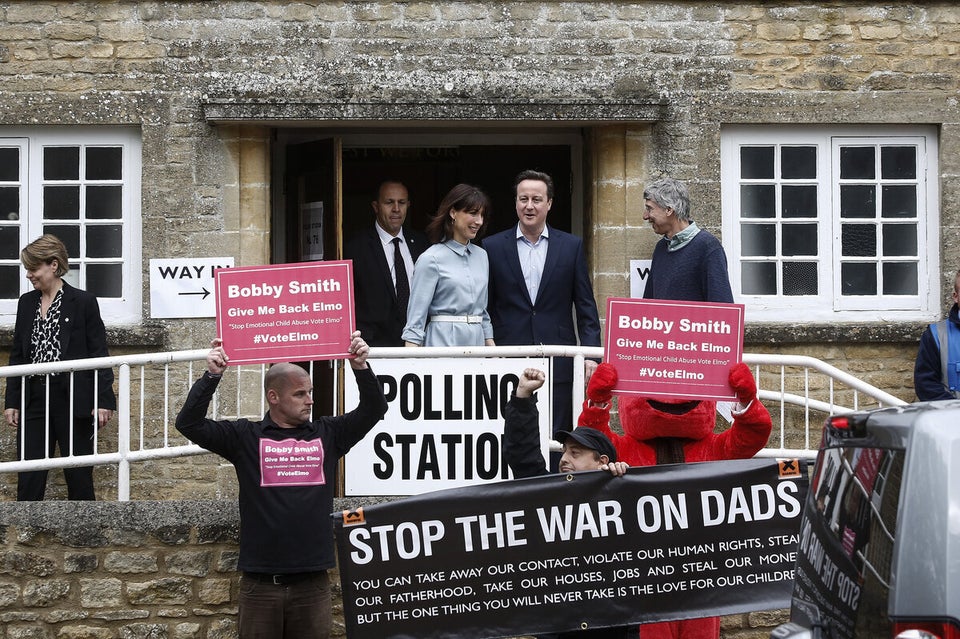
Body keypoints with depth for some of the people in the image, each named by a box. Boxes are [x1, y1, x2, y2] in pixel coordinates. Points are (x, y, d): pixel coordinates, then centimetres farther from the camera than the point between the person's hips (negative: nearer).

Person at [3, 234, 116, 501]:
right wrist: (11, 401, 9)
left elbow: (99, 354, -4)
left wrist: (104, 400, -9)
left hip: (71, 399, -4)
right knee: (29, 478, 1)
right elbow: (17, 355, 14)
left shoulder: (83, 302, -4)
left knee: (78, 476, 3)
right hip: (34, 398, 4)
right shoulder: (26, 303, 11)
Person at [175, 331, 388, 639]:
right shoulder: (245, 437, 3)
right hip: (261, 582, -2)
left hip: (312, 582, 2)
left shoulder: (327, 434, 9)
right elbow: (189, 423, -2)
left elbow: (374, 409, 8)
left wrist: (361, 367, -6)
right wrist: (212, 376, -11)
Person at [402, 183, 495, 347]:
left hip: (477, 340, 6)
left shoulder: (481, 255, 14)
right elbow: (416, 318, -6)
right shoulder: (431, 259, -5)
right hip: (443, 341, -6)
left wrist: (492, 347, 12)